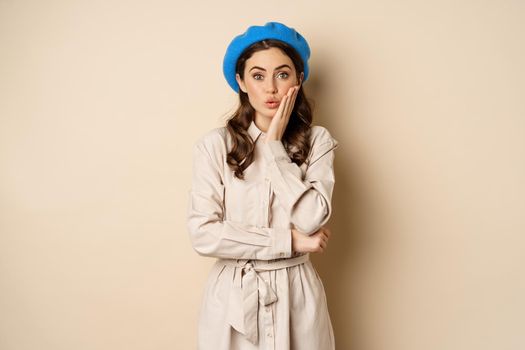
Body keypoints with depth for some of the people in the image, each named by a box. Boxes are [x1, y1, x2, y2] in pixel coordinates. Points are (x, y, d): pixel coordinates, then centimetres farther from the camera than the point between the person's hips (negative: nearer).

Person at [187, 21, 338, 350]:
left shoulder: (317, 141, -5)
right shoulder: (215, 144, -8)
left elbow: (310, 220, -17)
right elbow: (203, 233, -15)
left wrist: (274, 145, -15)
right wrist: (289, 241, -14)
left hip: (297, 296, 1)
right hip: (233, 297, 0)